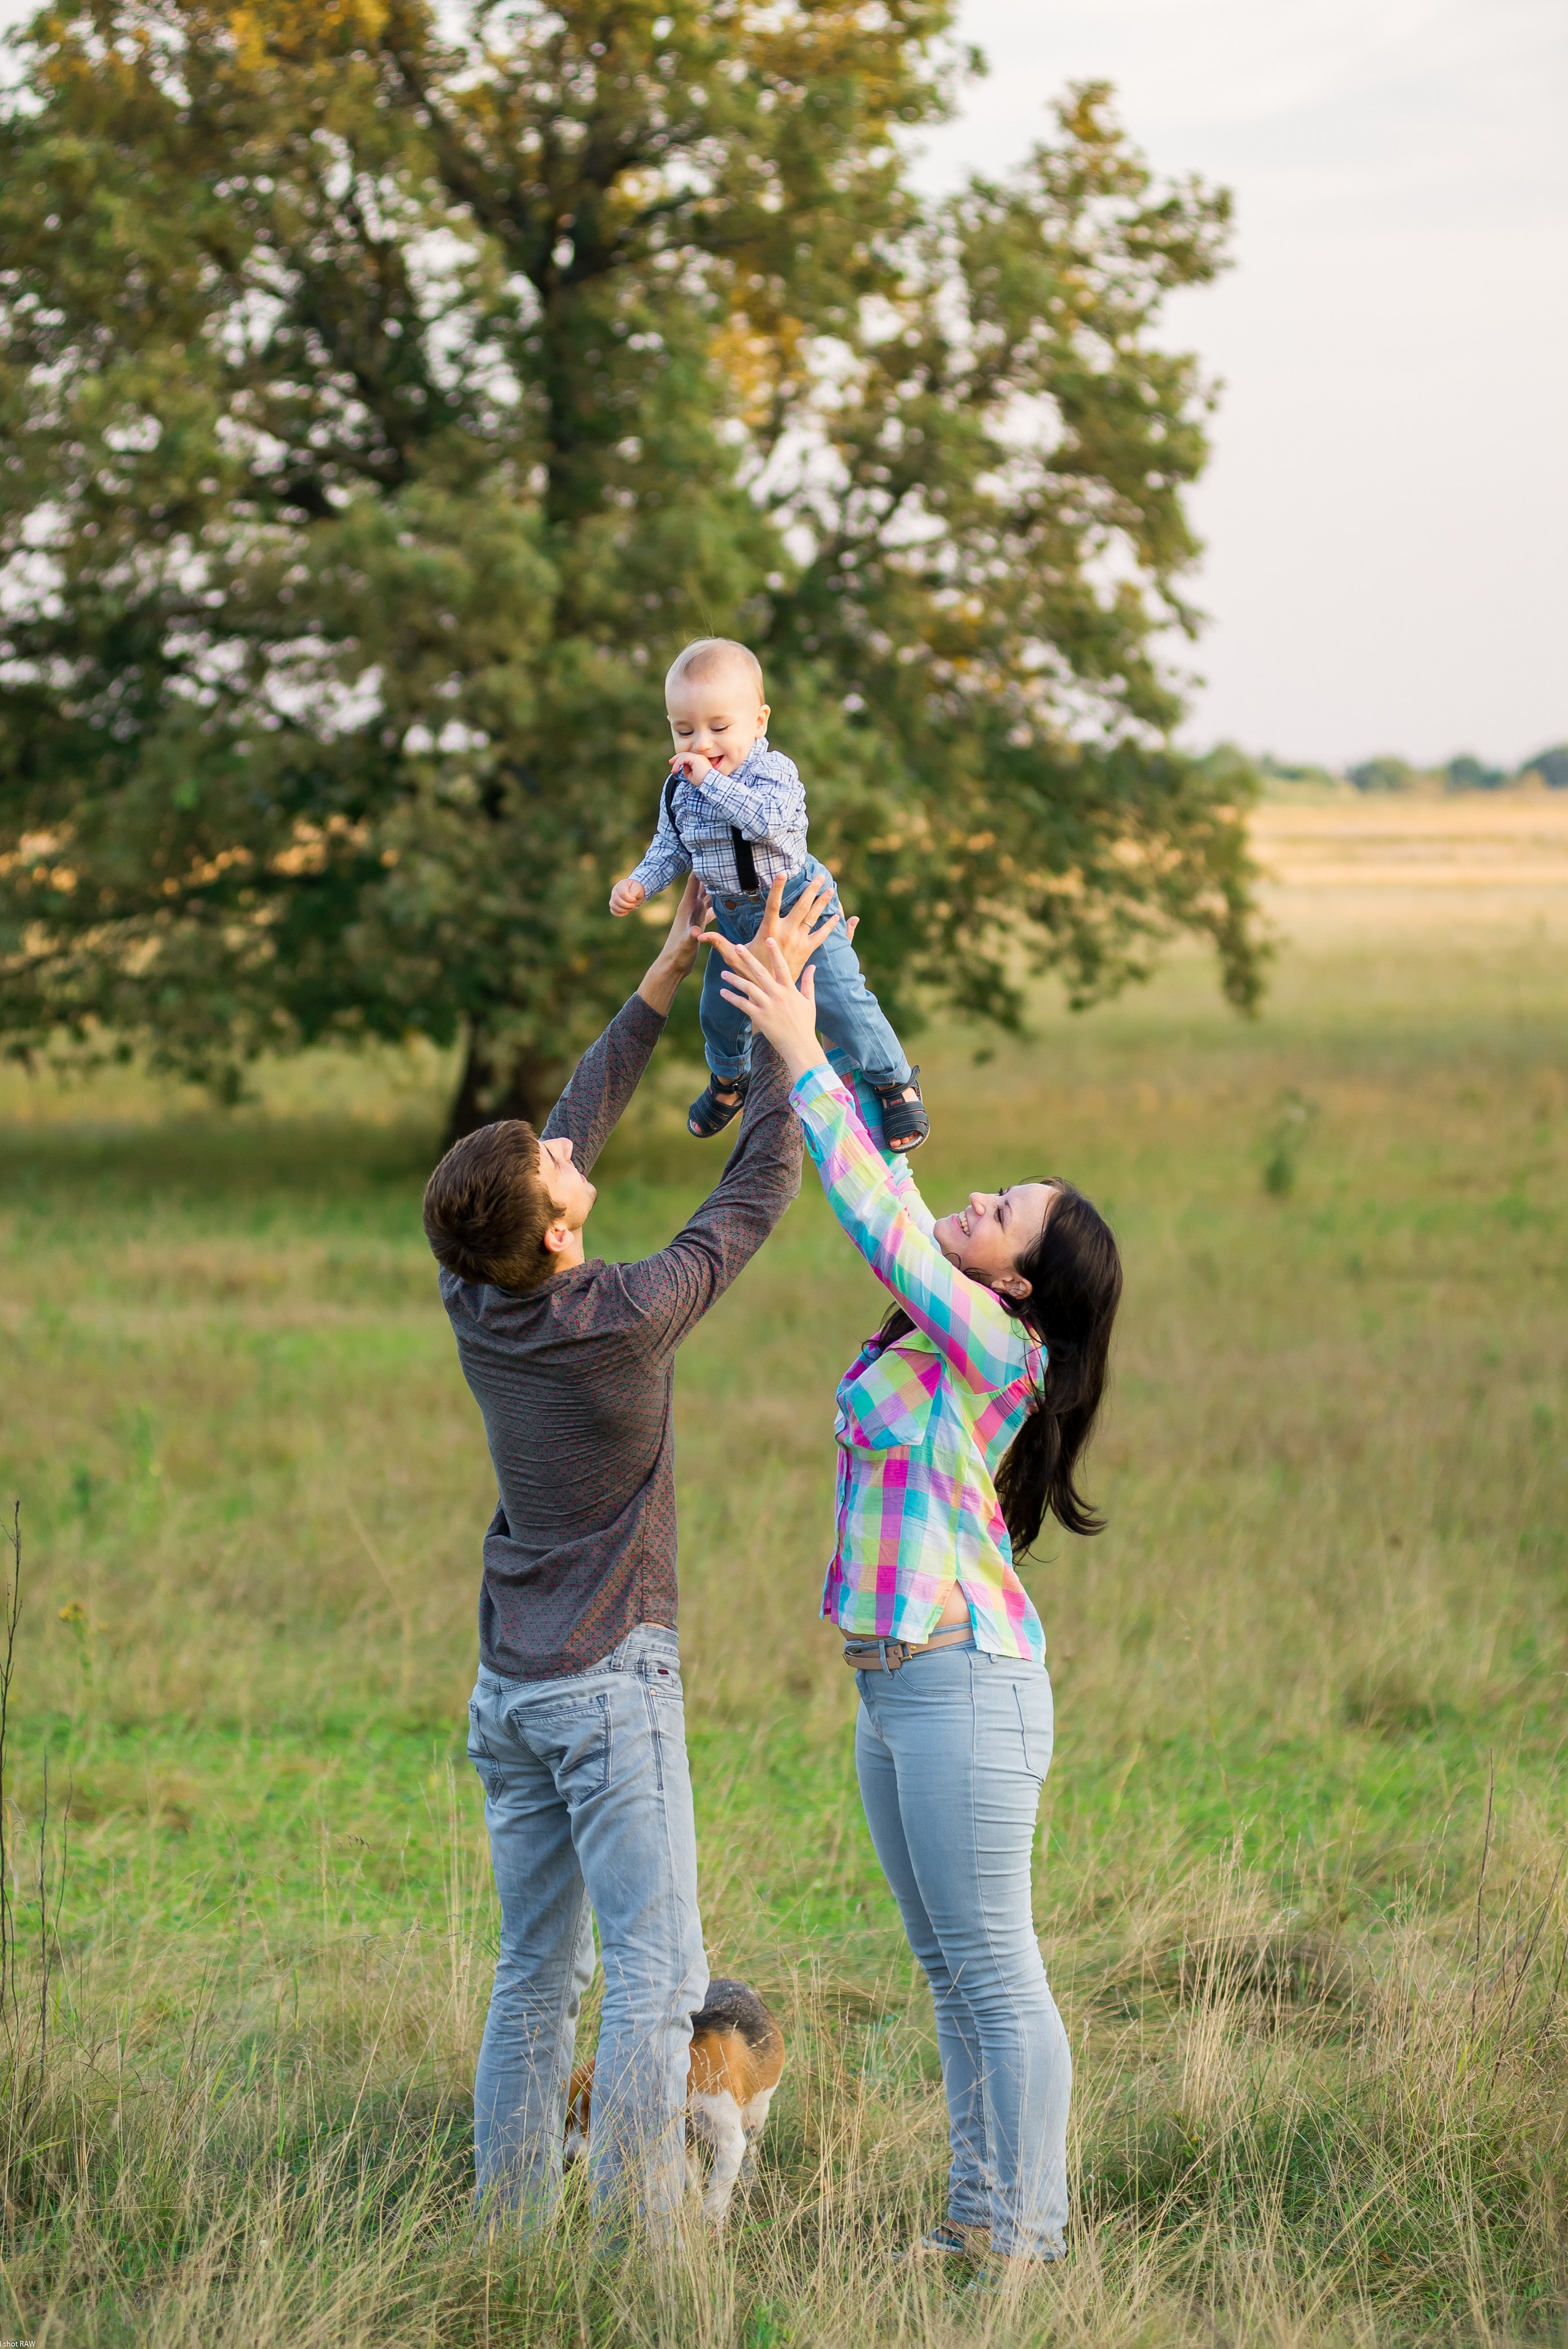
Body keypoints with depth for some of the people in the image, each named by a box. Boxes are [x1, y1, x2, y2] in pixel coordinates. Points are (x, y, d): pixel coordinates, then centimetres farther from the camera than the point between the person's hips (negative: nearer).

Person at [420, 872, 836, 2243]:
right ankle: (636, 2239, -12)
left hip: (508, 1689, 7)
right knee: (655, 1976, -6)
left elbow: (576, 1130, 11)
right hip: (611, 1683, -7)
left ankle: (510, 2232, 10)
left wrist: (669, 977, 15)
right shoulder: (626, 1320, -19)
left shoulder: (475, 1301, -1)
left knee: (535, 1976, 11)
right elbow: (761, 1188, -8)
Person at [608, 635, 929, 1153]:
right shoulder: (679, 788, -6)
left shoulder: (772, 773, -24)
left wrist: (713, 782, -42)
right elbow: (671, 847, 9)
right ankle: (729, 1076, 50)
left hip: (797, 905, -6)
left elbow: (770, 821, -44)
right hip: (734, 915, 6)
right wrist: (640, 883, -8)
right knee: (720, 1008, 20)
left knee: (838, 998, -12)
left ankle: (895, 1082, 7)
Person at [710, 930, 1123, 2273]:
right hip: (895, 1685, 10)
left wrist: (802, 1056, -17)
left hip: (965, 1681, -10)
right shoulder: (934, 1328, 10)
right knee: (951, 1968, 13)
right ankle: (978, 2214, 20)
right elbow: (882, 1195, 16)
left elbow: (875, 1214, -20)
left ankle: (1026, 2236, -1)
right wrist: (804, 1021, 12)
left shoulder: (997, 1346, -13)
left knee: (997, 1969, -5)